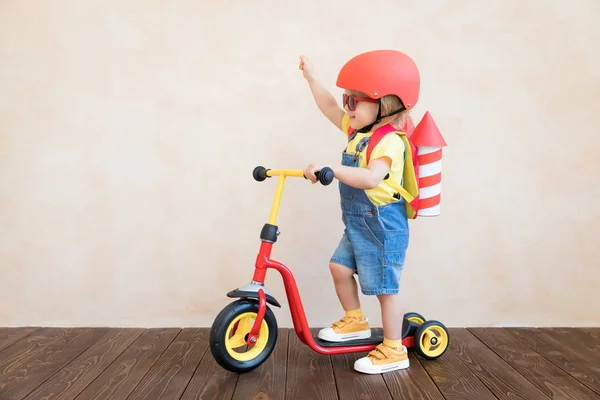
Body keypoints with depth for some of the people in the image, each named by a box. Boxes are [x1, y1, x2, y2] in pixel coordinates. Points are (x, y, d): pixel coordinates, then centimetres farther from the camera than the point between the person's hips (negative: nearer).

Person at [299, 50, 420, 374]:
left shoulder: (389, 141, -21)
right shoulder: (358, 131, 8)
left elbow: (371, 178, -38)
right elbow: (330, 108, 17)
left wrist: (331, 169, -41)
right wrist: (311, 77, 18)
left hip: (382, 226, -9)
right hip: (357, 224, 9)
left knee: (385, 287, 0)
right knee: (340, 266, 12)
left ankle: (394, 351, 15)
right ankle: (355, 321, 31)